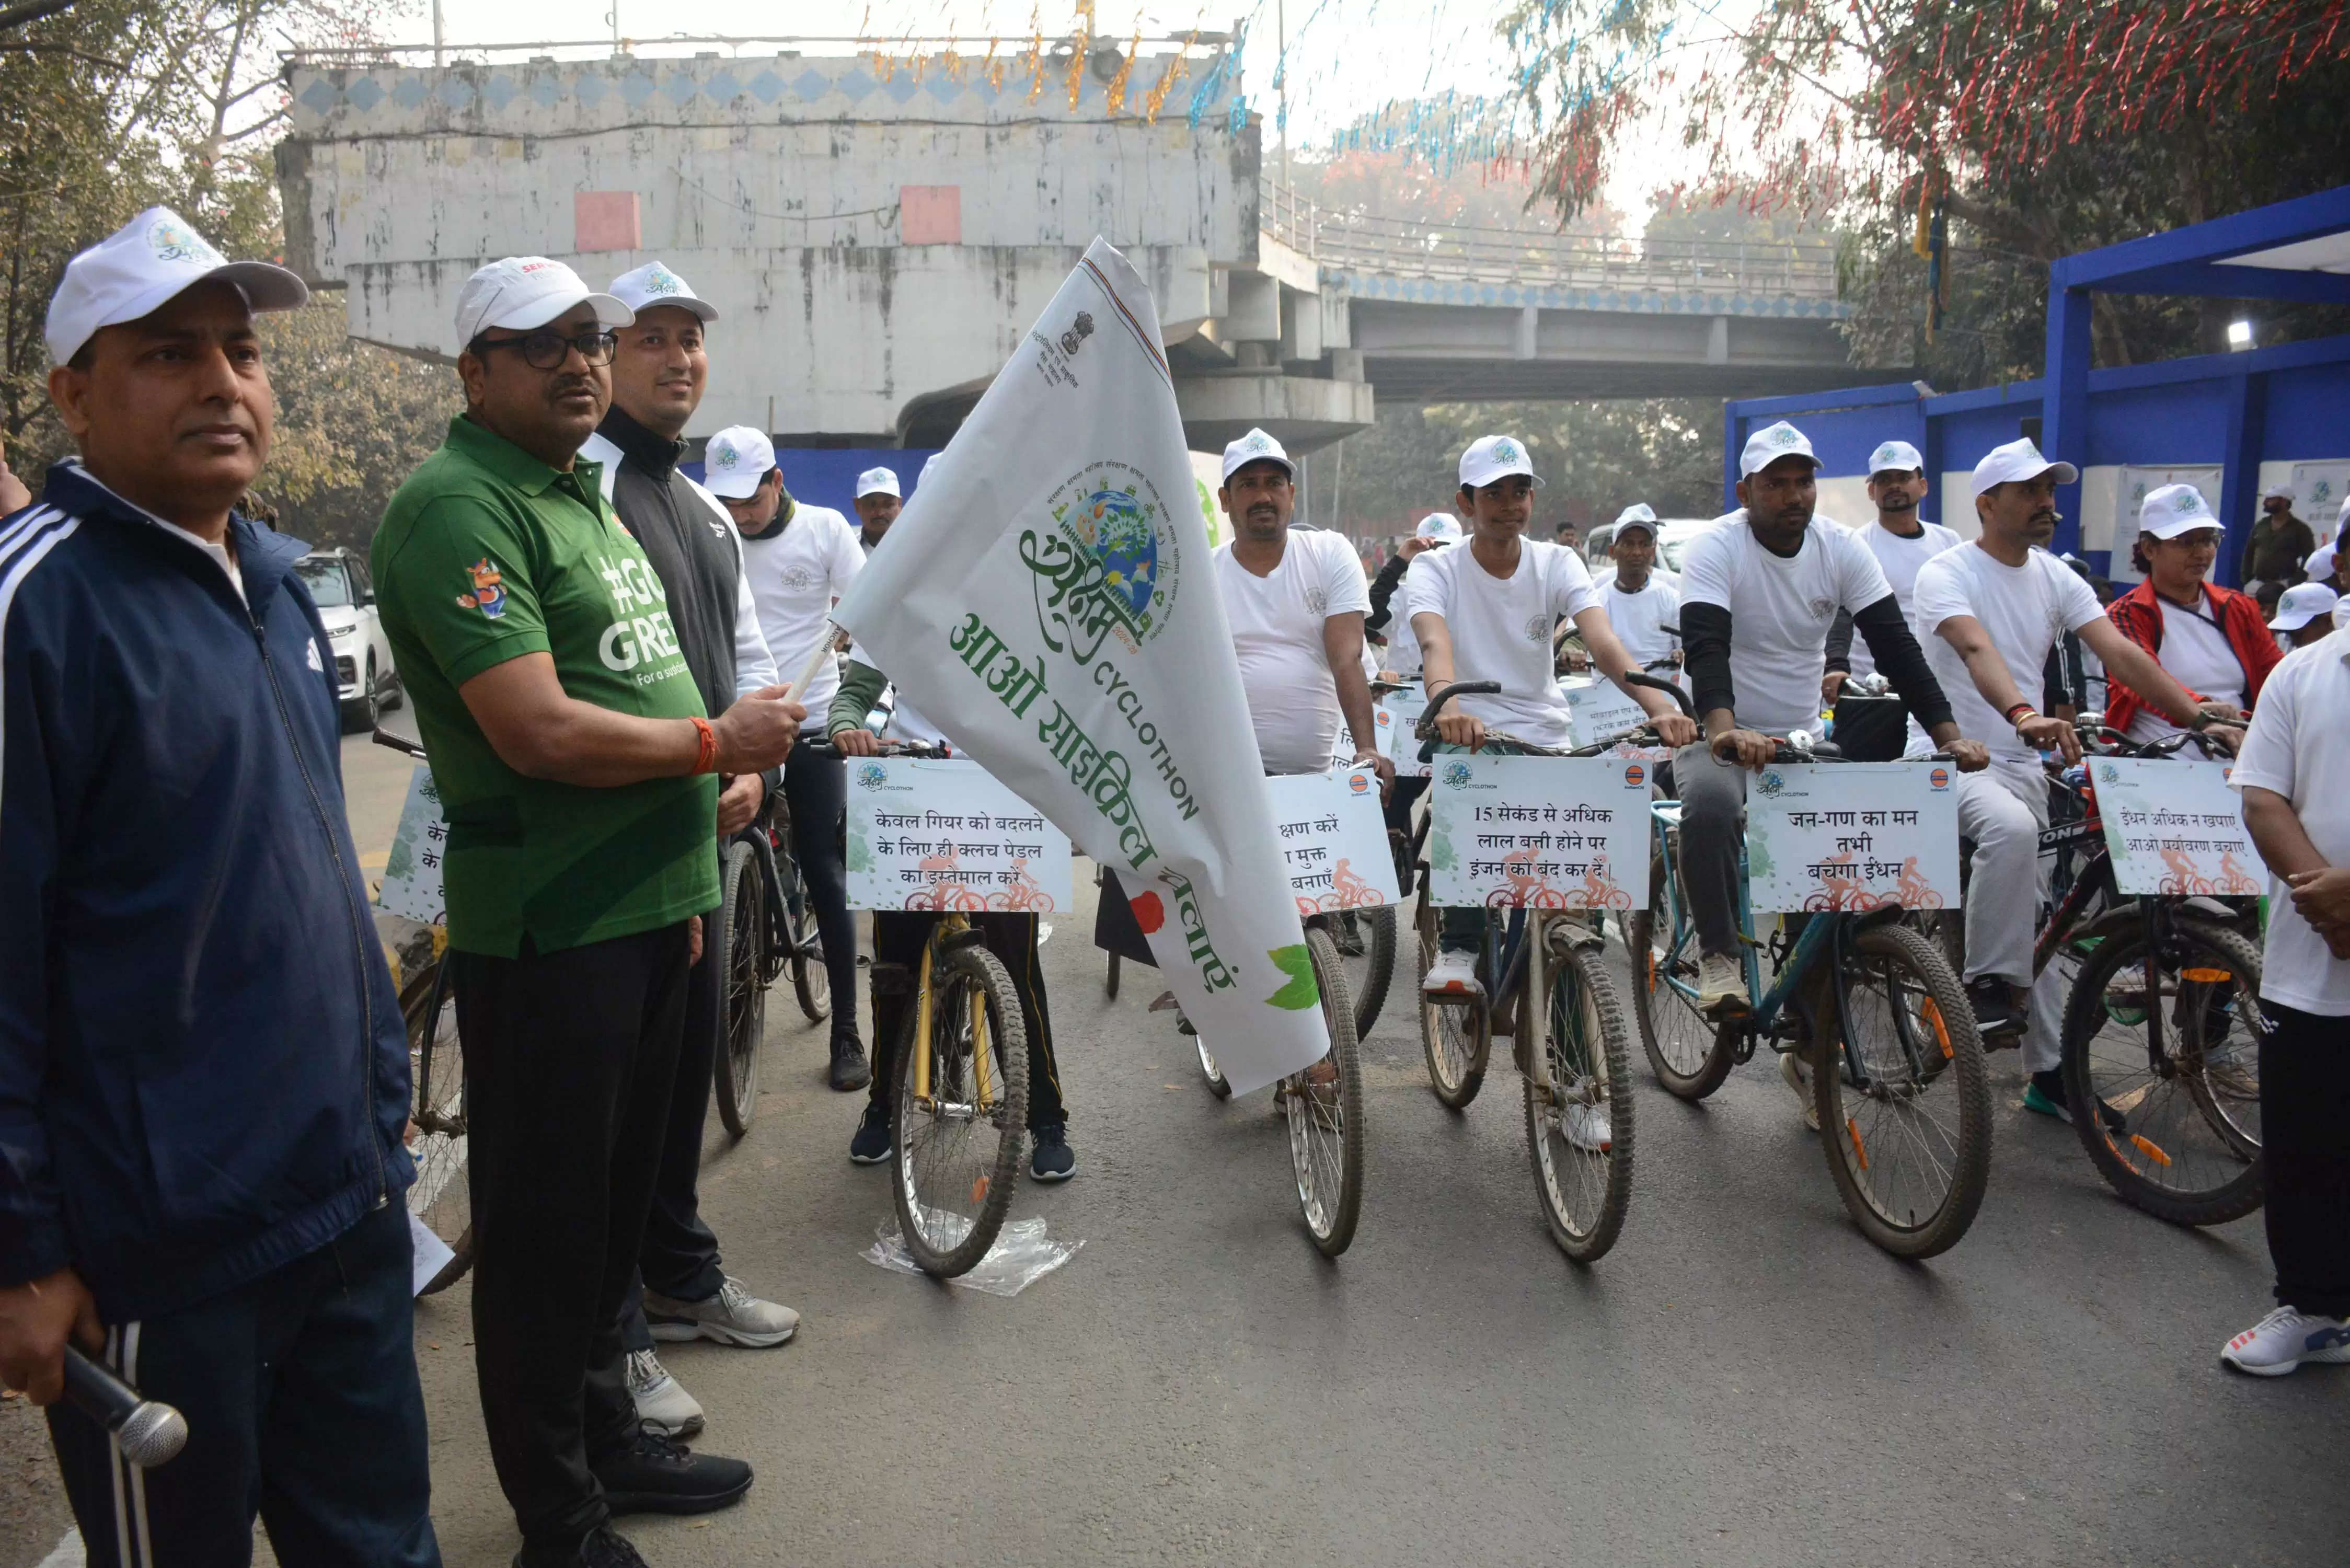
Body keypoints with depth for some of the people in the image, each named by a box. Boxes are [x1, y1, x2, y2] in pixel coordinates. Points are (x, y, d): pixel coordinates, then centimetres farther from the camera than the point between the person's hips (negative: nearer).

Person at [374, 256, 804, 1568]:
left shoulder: (584, 500, 16)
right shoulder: (459, 508, -15)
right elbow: (541, 733, -25)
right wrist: (718, 741, -12)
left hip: (642, 909, 9)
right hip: (546, 929, -9)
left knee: (619, 1199, 21)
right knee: (547, 1225, 4)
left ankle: (607, 1436, 39)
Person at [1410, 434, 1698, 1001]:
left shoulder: (1557, 564, 3)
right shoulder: (1437, 571, -2)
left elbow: (1604, 644, -14)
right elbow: (1435, 645, -24)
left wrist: (1660, 705, -33)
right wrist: (1449, 707, -47)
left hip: (1546, 738, 3)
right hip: (1469, 736, -2)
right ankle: (1458, 952, -18)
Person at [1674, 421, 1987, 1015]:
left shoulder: (1842, 548, -1)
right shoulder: (1716, 549, -13)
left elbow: (1895, 644, -7)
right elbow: (1705, 647, -28)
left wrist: (1948, 735, -19)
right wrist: (1724, 731, -46)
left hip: (1803, 737, 5)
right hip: (1720, 735, -5)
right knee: (1712, 802, -36)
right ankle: (1718, 955, -18)